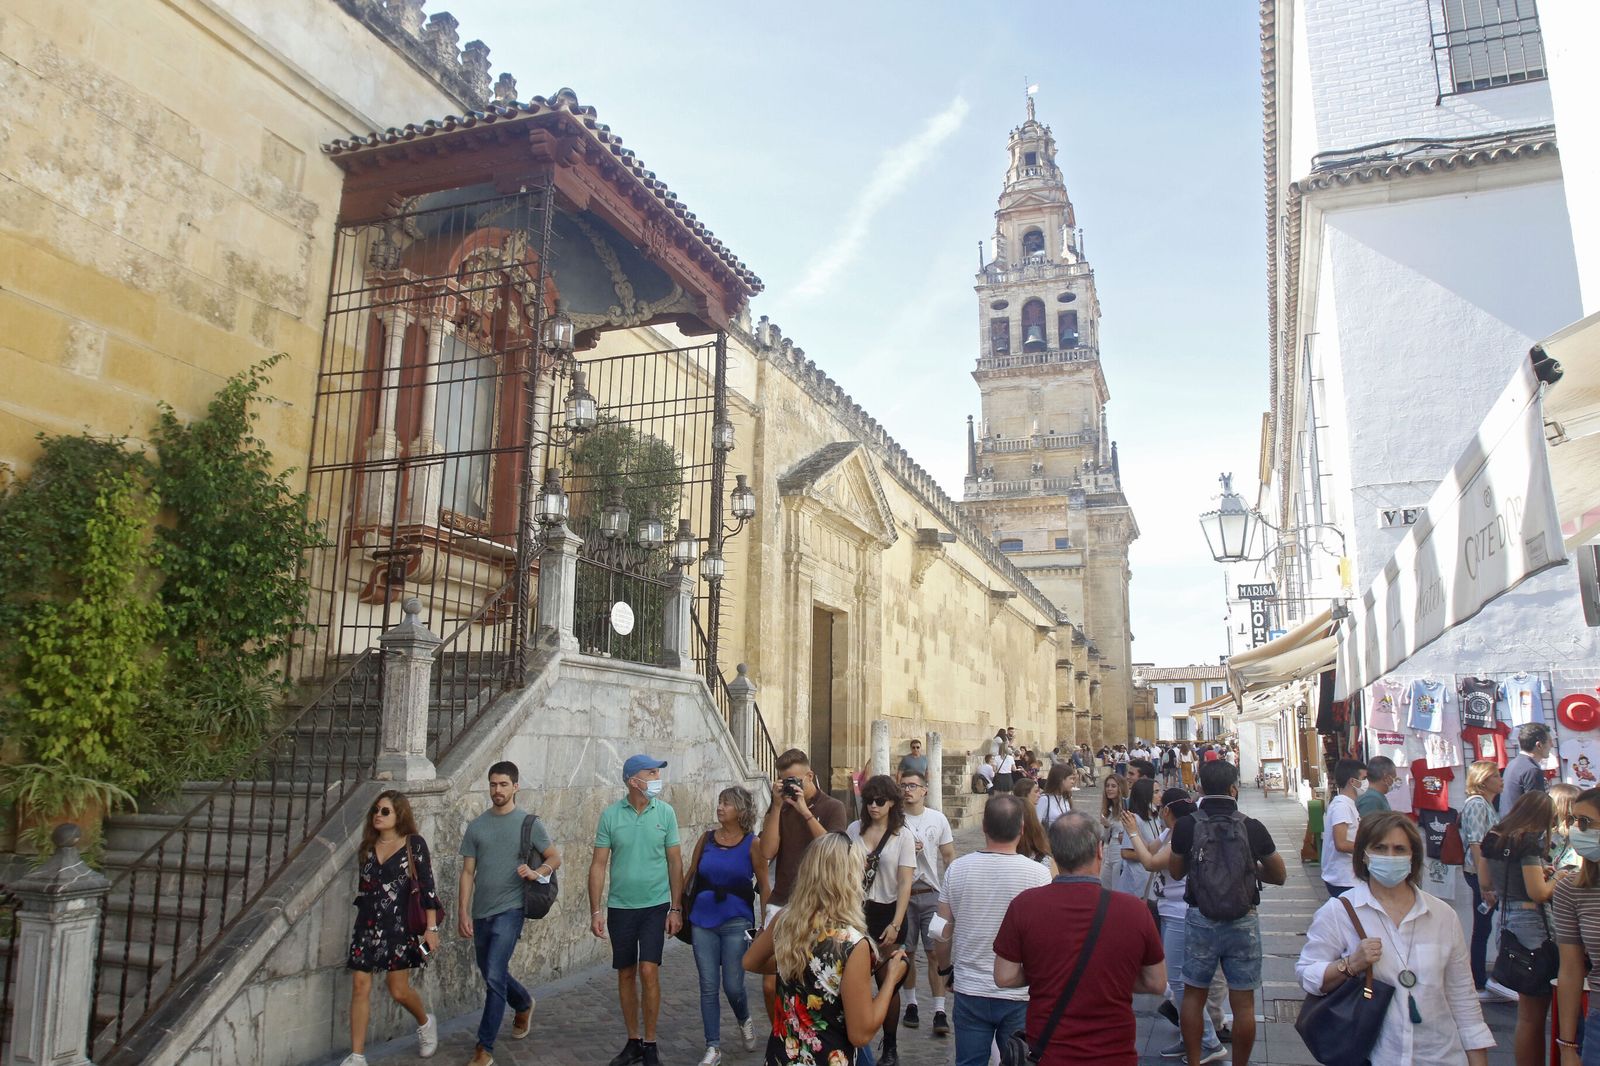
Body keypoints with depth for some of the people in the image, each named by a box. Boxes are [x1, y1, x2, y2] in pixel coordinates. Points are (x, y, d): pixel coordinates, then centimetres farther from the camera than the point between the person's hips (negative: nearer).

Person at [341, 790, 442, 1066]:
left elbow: (427, 886, -10)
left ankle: (425, 1023, 30)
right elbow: (362, 888, 18)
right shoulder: (367, 846, 9)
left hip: (399, 925, -5)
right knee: (360, 987, 0)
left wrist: (432, 928, -13)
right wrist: (362, 925, 21)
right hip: (368, 926, 5)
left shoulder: (414, 844, -7)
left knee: (399, 990, 0)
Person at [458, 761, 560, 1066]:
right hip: (481, 913, 4)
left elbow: (555, 858, 4)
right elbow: (467, 872, 7)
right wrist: (463, 912, 0)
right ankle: (524, 1004, 46)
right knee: (491, 974, 17)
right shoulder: (476, 826, 5)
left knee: (494, 976, -11)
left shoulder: (530, 823, -3)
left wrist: (537, 873, -17)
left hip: (509, 910, -4)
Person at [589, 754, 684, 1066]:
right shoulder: (610, 815, -5)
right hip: (620, 908, 1)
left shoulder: (665, 812, -5)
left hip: (655, 906, -1)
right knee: (626, 975, 10)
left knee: (649, 971, -7)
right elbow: (599, 864, -2)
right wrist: (595, 910, -5)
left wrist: (676, 909, -2)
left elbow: (675, 862, 0)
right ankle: (633, 1041, 25)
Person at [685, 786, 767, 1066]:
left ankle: (744, 1021, 33)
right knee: (708, 986, 4)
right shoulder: (707, 840, 3)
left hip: (736, 922, -3)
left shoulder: (752, 843, -5)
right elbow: (690, 876, 10)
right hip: (703, 921, 3)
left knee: (732, 985, 0)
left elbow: (764, 886, -2)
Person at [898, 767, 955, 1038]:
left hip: (932, 894, -1)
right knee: (907, 952, 9)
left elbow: (949, 856, 6)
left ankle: (940, 1011, 1)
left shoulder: (938, 819, 2)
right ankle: (910, 1004, 24)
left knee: (935, 952, -3)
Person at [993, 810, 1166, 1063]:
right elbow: (1157, 984, -2)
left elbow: (1004, 978, -8)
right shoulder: (1135, 910, -14)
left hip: (1048, 1053, 0)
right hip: (1116, 1052, 1)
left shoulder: (1024, 905, -15)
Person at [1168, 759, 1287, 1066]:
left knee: (1193, 995, 14)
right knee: (1243, 1002, 10)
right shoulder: (1252, 827, -9)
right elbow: (1279, 876, 4)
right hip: (1244, 922, 0)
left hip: (1200, 920, 0)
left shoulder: (1186, 825, -9)